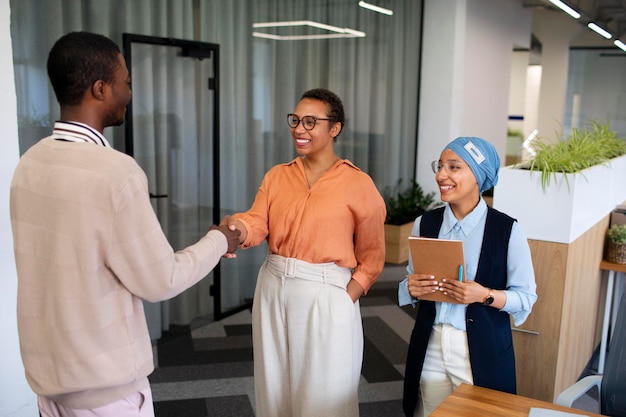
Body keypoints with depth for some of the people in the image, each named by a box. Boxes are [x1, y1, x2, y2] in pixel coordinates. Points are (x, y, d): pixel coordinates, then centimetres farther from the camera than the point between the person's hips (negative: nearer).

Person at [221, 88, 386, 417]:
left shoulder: (358, 183, -5)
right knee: (275, 388, 17)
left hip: (327, 297, -4)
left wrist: (345, 299, -13)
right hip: (273, 290, 4)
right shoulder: (276, 175, 7)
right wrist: (236, 227, -29)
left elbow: (372, 256, -3)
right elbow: (257, 223, -7)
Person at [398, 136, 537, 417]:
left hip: (482, 352, -3)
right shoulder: (425, 223, 1)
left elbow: (526, 297, -5)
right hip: (430, 348, 3)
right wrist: (412, 289, -10)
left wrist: (484, 295, -21)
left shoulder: (507, 230, -10)